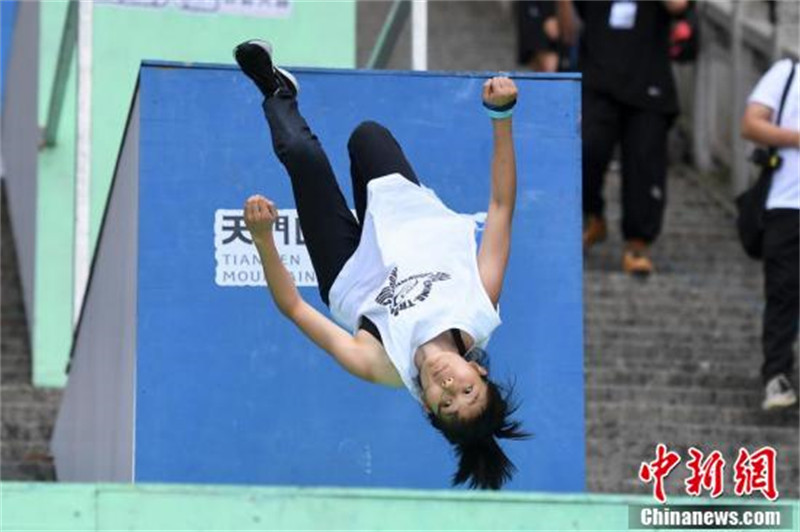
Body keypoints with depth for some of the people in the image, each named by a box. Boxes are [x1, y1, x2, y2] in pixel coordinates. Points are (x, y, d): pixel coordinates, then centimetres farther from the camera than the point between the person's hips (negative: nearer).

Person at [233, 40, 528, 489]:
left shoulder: (381, 367, -43)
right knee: (367, 135, 12)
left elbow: (294, 308, -39)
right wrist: (502, 116, -44)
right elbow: (502, 206, -37)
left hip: (354, 278, -3)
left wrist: (263, 238, -51)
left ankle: (279, 96, 31)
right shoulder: (480, 314, -38)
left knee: (305, 155, -5)